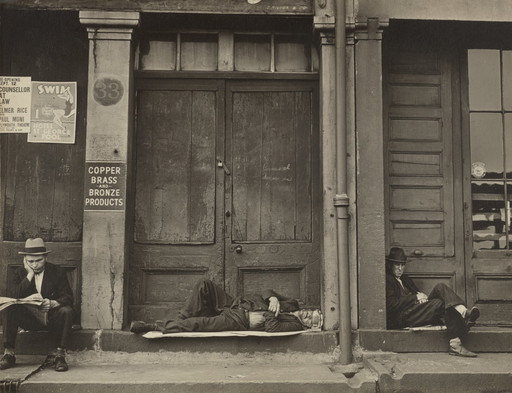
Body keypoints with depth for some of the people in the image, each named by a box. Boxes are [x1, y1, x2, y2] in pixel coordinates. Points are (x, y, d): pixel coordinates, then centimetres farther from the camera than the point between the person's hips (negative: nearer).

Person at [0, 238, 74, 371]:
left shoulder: (57, 272, -3)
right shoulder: (20, 272, 3)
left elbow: (68, 298, -10)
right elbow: (14, 295, -13)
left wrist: (53, 303, -31)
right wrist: (30, 274, -16)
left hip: (52, 318, -2)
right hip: (29, 319, 2)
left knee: (66, 311, -32)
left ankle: (60, 355, -26)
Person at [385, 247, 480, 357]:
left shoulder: (405, 279, 30)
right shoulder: (387, 280, 0)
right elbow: (391, 305, -12)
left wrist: (422, 297, -3)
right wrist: (415, 297, -10)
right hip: (402, 319, -8)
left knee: (440, 288, -14)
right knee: (442, 303, -26)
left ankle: (463, 312, -37)